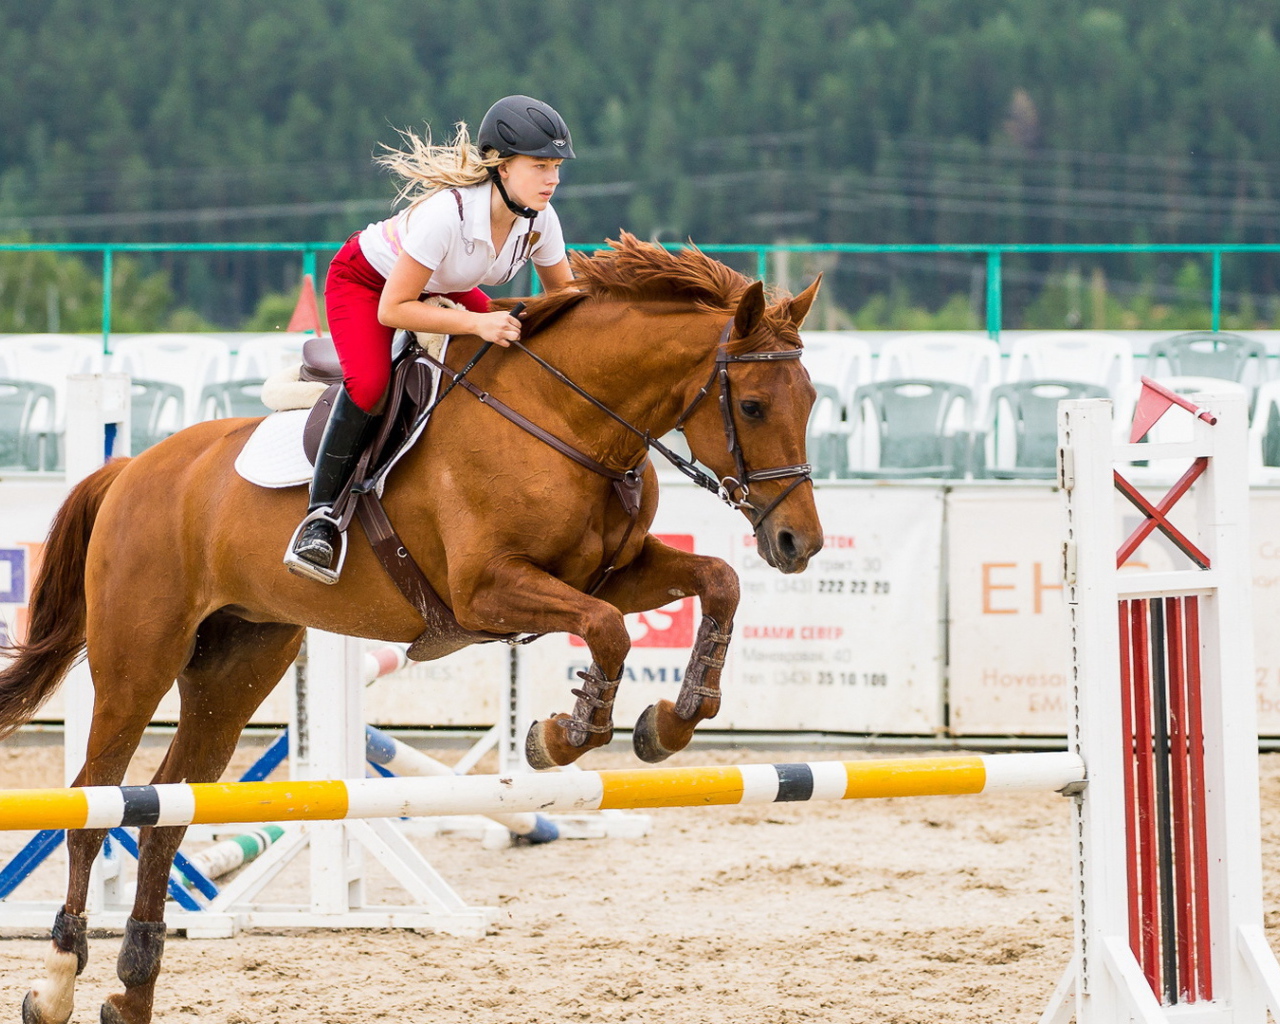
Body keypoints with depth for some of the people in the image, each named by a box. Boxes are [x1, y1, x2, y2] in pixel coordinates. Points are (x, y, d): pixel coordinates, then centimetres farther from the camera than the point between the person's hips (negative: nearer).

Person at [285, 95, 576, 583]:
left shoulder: (539, 219, -21)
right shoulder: (446, 213, -40)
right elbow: (392, 309, -36)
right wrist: (476, 323, -45)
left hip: (444, 286, 7)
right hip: (365, 281, -7)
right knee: (368, 382, -32)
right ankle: (320, 516, -20)